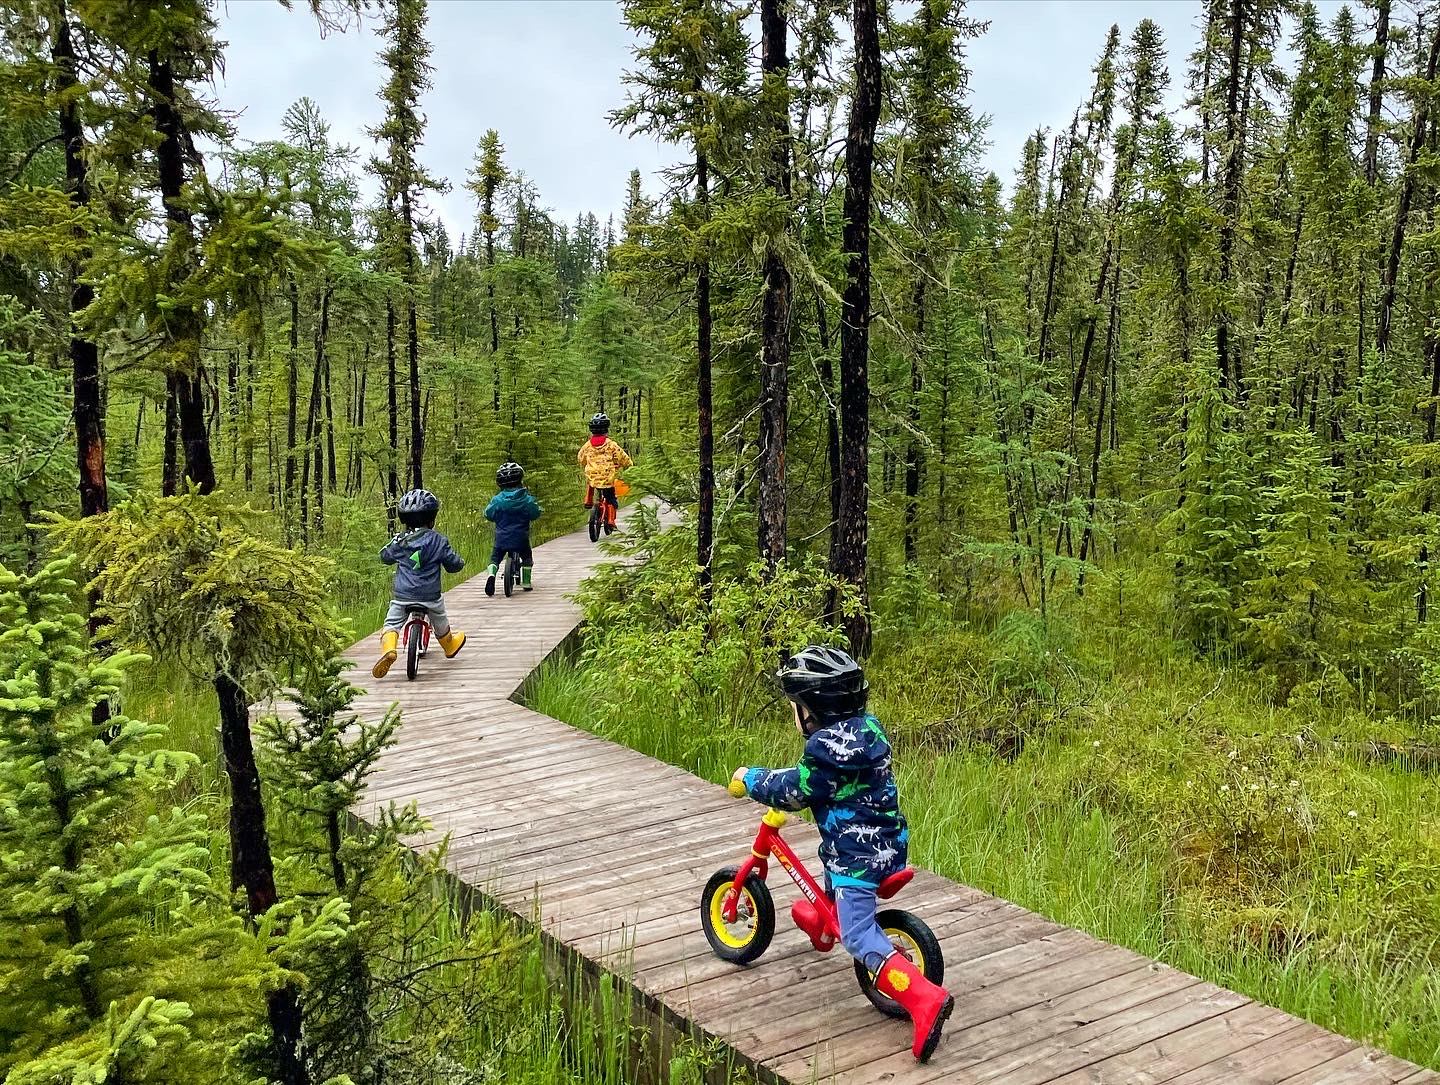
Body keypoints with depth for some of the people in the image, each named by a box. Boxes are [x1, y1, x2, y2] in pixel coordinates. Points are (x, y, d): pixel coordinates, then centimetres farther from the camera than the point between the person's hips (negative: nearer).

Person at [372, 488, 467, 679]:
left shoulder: (399, 541, 1)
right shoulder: (438, 541, -5)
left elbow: (384, 556, 18)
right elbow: (454, 564, -1)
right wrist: (460, 561, 23)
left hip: (401, 595, 0)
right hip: (430, 596, 0)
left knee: (392, 623, 4)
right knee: (440, 621, 25)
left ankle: (388, 648, -23)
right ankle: (449, 645, 47)